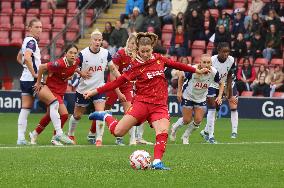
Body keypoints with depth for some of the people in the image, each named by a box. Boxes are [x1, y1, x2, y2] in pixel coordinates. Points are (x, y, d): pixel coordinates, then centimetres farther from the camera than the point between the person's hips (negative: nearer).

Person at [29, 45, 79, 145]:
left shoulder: (76, 63, -8)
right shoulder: (59, 64, -29)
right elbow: (41, 67, -21)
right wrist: (38, 83, -13)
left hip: (61, 92, 8)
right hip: (52, 90, -8)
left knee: (49, 115, 19)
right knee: (64, 114, -14)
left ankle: (34, 134, 37)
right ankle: (55, 138, 4)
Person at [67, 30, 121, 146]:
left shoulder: (106, 53, -4)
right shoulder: (83, 54, -13)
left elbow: (113, 69, 6)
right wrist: (81, 73, -20)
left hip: (99, 88, 1)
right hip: (84, 89, -1)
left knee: (100, 113, -18)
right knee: (77, 115, 13)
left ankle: (98, 139, -13)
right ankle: (70, 135, 38)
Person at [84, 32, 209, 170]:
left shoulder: (159, 59, 8)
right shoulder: (136, 66, -3)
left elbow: (175, 64, 22)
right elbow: (118, 81, -4)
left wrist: (197, 70, 28)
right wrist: (96, 91, -9)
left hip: (160, 105, 3)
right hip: (142, 102, -3)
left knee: (163, 132, -23)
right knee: (118, 132, -9)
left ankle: (157, 162, -20)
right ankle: (105, 117, 19)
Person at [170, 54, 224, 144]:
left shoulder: (214, 72, -21)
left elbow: (221, 84, -1)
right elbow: (181, 76, -9)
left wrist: (219, 96, -14)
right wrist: (179, 91, -8)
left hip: (201, 98, 3)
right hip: (188, 96, -3)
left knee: (198, 121, -5)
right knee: (187, 120, -3)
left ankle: (185, 136, 22)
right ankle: (174, 127, 31)